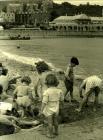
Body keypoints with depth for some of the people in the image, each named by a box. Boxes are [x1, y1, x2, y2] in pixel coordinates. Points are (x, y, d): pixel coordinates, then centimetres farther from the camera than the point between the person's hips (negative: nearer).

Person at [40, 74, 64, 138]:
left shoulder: (47, 92, -24)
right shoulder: (59, 91, -9)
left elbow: (44, 102, -24)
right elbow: (61, 99, 5)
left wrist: (41, 110, -16)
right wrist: (62, 103, 28)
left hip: (49, 110, -5)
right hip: (56, 109, 5)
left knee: (50, 123, 8)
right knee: (55, 121, 23)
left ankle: (51, 134, 19)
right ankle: (56, 131, 39)